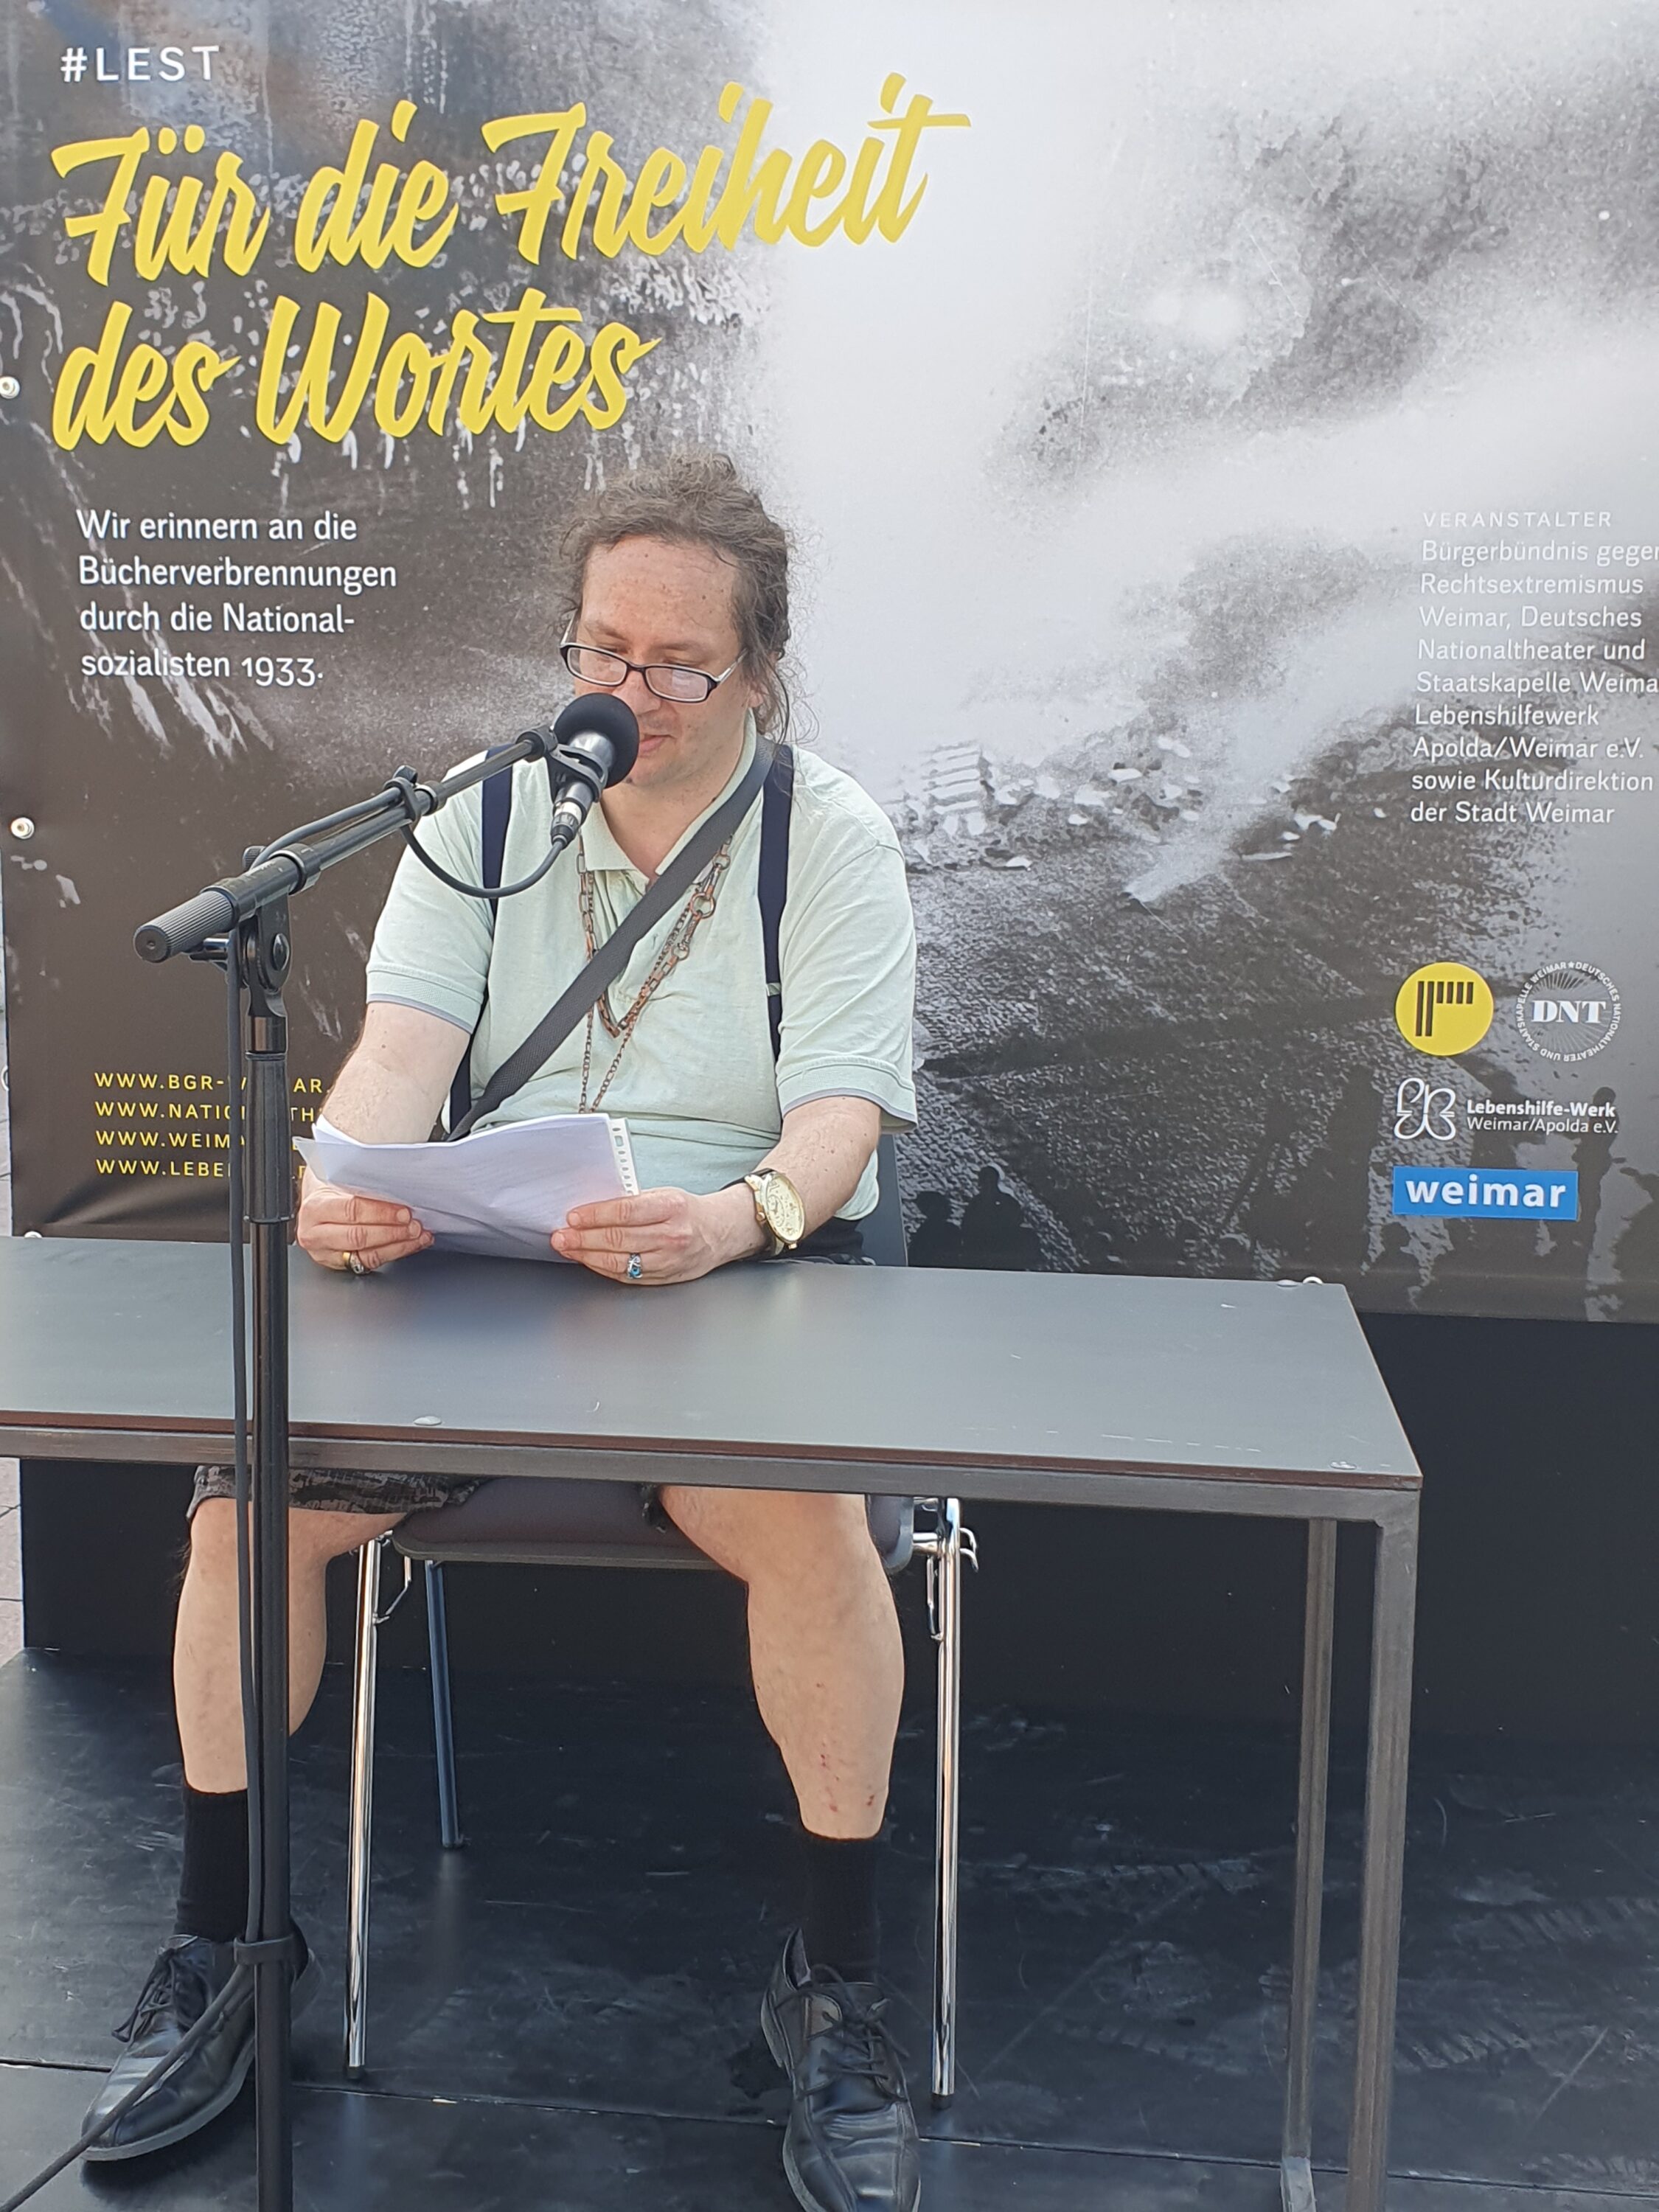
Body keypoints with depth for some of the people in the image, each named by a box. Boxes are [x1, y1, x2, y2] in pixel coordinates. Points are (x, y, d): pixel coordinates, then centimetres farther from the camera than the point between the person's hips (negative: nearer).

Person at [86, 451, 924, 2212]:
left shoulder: (830, 836, 1)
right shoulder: (487, 814, 9)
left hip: (748, 1274, -3)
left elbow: (843, 1110, -10)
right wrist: (341, 1184, -27)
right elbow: (402, 1043, -3)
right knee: (247, 1498, -18)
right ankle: (220, 1941, 5)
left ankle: (835, 1981, -11)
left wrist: (742, 1217, -33)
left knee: (804, 1520, -34)